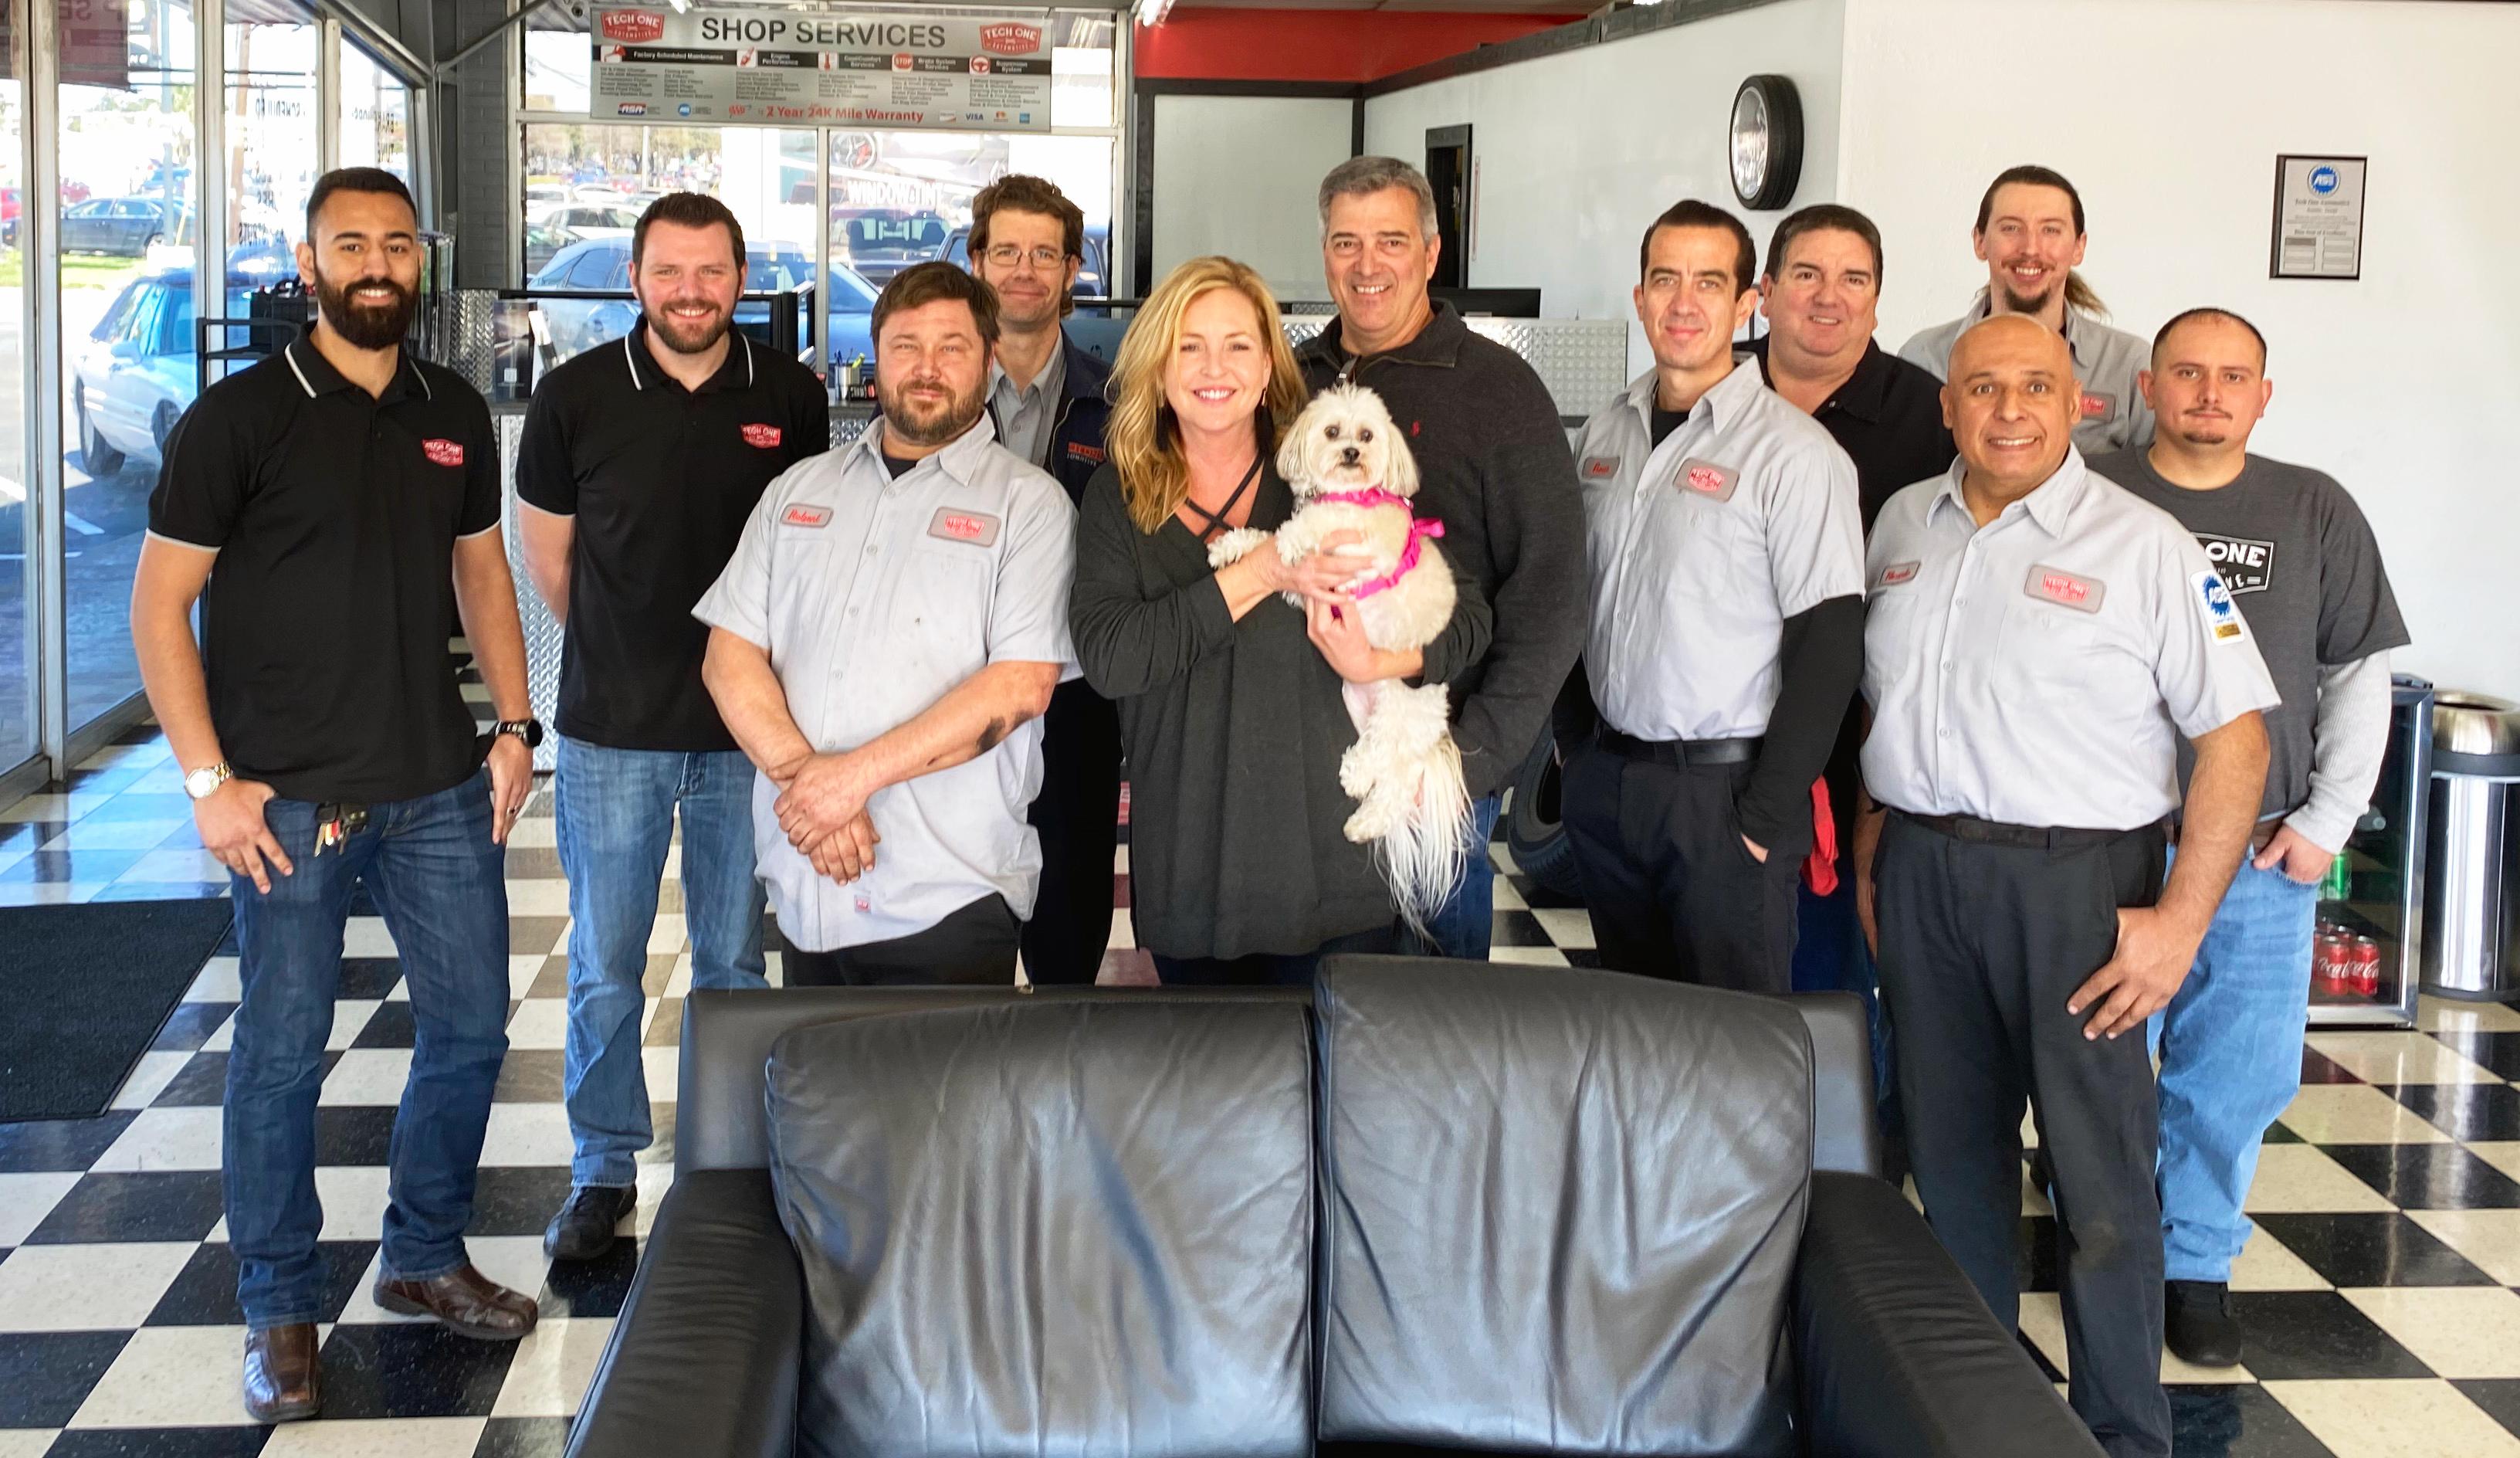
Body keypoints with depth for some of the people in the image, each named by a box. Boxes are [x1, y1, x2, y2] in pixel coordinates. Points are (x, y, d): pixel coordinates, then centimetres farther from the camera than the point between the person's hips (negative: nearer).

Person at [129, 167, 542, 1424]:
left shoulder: (454, 415, 9)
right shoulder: (240, 415, -6)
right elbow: (160, 603, -6)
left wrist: (513, 724, 8)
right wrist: (209, 780, -12)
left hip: (441, 788, 5)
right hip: (290, 800, -5)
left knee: (471, 1025, 10)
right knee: (281, 1054, 3)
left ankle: (424, 1258, 30)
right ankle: (279, 1310, 18)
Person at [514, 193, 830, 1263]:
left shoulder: (791, 398, -1)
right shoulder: (577, 395, -3)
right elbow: (548, 555, 9)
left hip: (747, 731, 1)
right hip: (610, 731, -1)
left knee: (736, 962, 10)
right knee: (603, 968, 6)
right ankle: (604, 1170, 20)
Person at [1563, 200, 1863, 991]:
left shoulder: (1794, 452, -12)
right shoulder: (1607, 433, 8)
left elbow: (1827, 649, -14)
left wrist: (1767, 821, -16)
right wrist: (1574, 749, 10)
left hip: (1723, 786, -6)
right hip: (1608, 778, 6)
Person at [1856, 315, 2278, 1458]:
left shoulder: (2143, 546, -7)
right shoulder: (1904, 524, 10)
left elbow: (2234, 734, -10)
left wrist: (2181, 920, -15)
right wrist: (1869, 840, 14)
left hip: (2076, 882, -5)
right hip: (1921, 871, 5)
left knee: (2100, 1177, -1)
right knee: (1951, 1149, 14)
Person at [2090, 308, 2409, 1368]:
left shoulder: (2315, 512, 6)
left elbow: (2361, 671, 8)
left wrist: (2328, 817, 1)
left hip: (2261, 853, 2)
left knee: (2235, 1074, 5)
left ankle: (2197, 1262, 22)